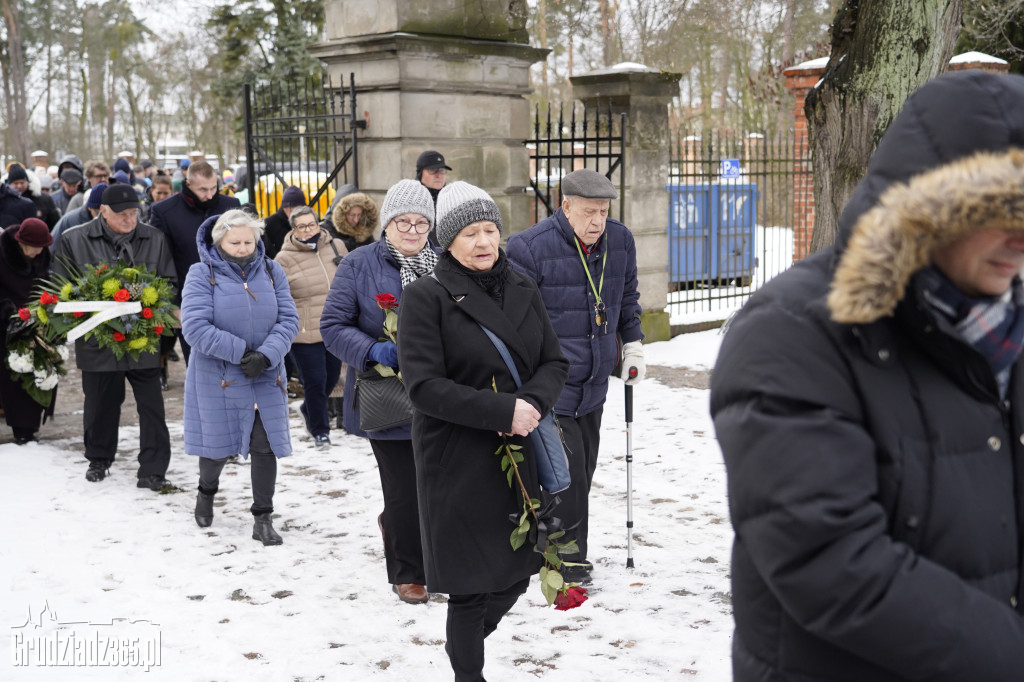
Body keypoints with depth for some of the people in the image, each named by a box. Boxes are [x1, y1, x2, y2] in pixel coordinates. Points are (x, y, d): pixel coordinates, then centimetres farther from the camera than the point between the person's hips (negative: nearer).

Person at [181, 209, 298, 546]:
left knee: (265, 445, 2)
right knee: (217, 443, 12)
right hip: (218, 378, -2)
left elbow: (289, 320, -3)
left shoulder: (271, 272, 1)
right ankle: (207, 491, 44)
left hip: (266, 378, 2)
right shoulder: (202, 274, -9)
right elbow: (194, 326, -19)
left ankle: (263, 518, 14)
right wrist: (241, 352, -21)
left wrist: (266, 355, -20)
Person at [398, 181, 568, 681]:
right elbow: (424, 385, -16)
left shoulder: (522, 290, 8)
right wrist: (503, 410, -22)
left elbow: (555, 362, 9)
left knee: (515, 573, 15)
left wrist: (534, 401, -13)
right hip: (457, 461, -5)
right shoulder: (426, 297, -9)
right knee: (472, 583, 3)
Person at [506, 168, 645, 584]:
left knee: (583, 471, 14)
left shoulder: (620, 241, 4)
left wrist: (633, 345, 18)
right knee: (565, 473, -8)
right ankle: (569, 560, 7)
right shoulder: (530, 247, -16)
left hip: (593, 383, 7)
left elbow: (627, 298, 21)